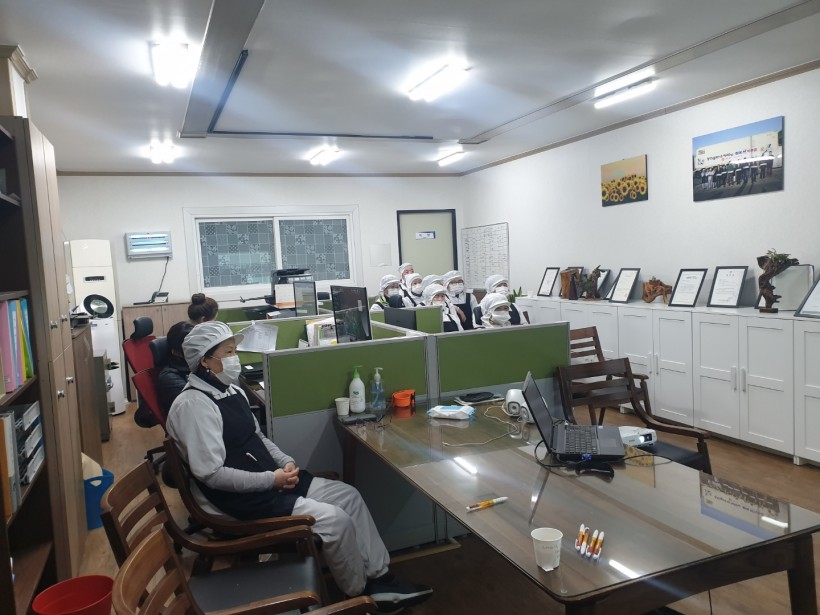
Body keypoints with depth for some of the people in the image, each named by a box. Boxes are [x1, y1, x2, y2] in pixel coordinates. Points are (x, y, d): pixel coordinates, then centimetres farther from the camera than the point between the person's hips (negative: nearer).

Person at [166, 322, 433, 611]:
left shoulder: (231, 390, 9)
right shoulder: (193, 404, -20)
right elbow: (211, 474, -24)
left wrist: (286, 462, 0)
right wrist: (271, 479, -19)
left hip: (270, 479, 9)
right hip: (241, 500, -9)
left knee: (349, 496, 2)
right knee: (336, 520, -18)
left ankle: (380, 579, 10)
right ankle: (360, 593, 8)